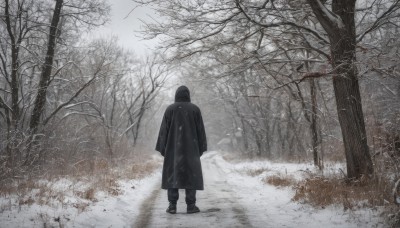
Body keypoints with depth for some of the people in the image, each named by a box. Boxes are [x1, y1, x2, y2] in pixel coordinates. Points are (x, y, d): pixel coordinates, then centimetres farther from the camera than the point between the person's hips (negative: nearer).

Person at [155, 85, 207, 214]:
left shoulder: (170, 109, 0)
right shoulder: (195, 109, 1)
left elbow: (164, 130, -2)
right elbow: (201, 130, 2)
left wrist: (162, 149, 3)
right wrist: (201, 148, 8)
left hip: (173, 148, 0)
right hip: (191, 148, 0)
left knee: (172, 174, 4)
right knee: (191, 175, 5)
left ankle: (172, 205, 1)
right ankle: (190, 205, 3)